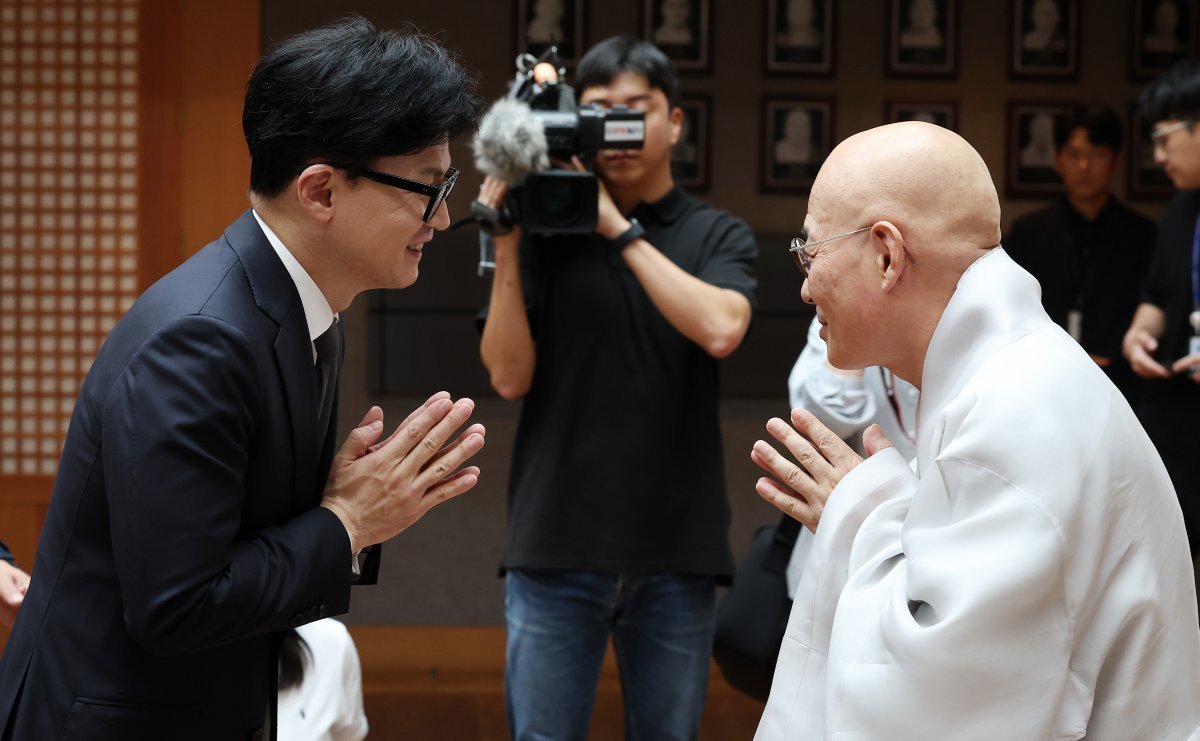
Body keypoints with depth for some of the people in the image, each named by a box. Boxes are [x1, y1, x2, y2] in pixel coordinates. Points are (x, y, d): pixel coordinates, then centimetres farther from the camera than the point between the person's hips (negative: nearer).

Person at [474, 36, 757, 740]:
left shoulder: (719, 236, 5)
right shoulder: (546, 231, 5)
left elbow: (720, 329, -16)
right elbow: (510, 376, -1)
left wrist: (620, 229, -13)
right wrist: (506, 246, -9)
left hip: (678, 550, 0)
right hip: (557, 546, 0)